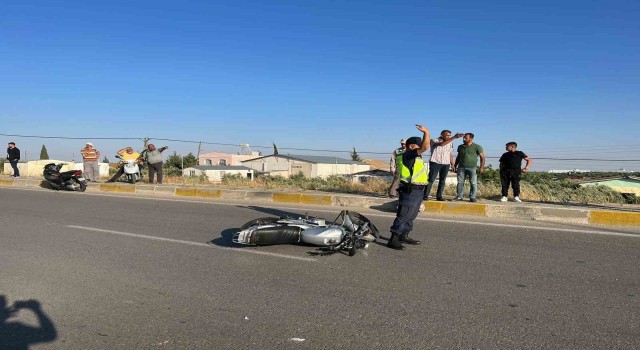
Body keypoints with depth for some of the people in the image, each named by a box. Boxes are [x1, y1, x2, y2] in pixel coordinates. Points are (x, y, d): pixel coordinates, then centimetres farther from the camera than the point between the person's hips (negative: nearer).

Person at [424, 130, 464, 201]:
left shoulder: (450, 143, 11)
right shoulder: (434, 141, -7)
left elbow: (450, 154, 18)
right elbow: (441, 144, -27)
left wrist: (452, 164, 9)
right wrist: (454, 137, -31)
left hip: (446, 164, 5)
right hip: (435, 163, -5)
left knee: (442, 181, 3)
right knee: (431, 179, -7)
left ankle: (439, 196, 9)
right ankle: (425, 196, -5)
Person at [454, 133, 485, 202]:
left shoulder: (477, 147, -2)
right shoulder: (460, 147, 12)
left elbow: (482, 157, -2)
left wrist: (482, 167, -10)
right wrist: (455, 165, 16)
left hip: (472, 167, -4)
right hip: (461, 167, 4)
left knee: (473, 183, -6)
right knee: (460, 182, 0)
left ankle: (472, 197, -1)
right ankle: (459, 196, 5)